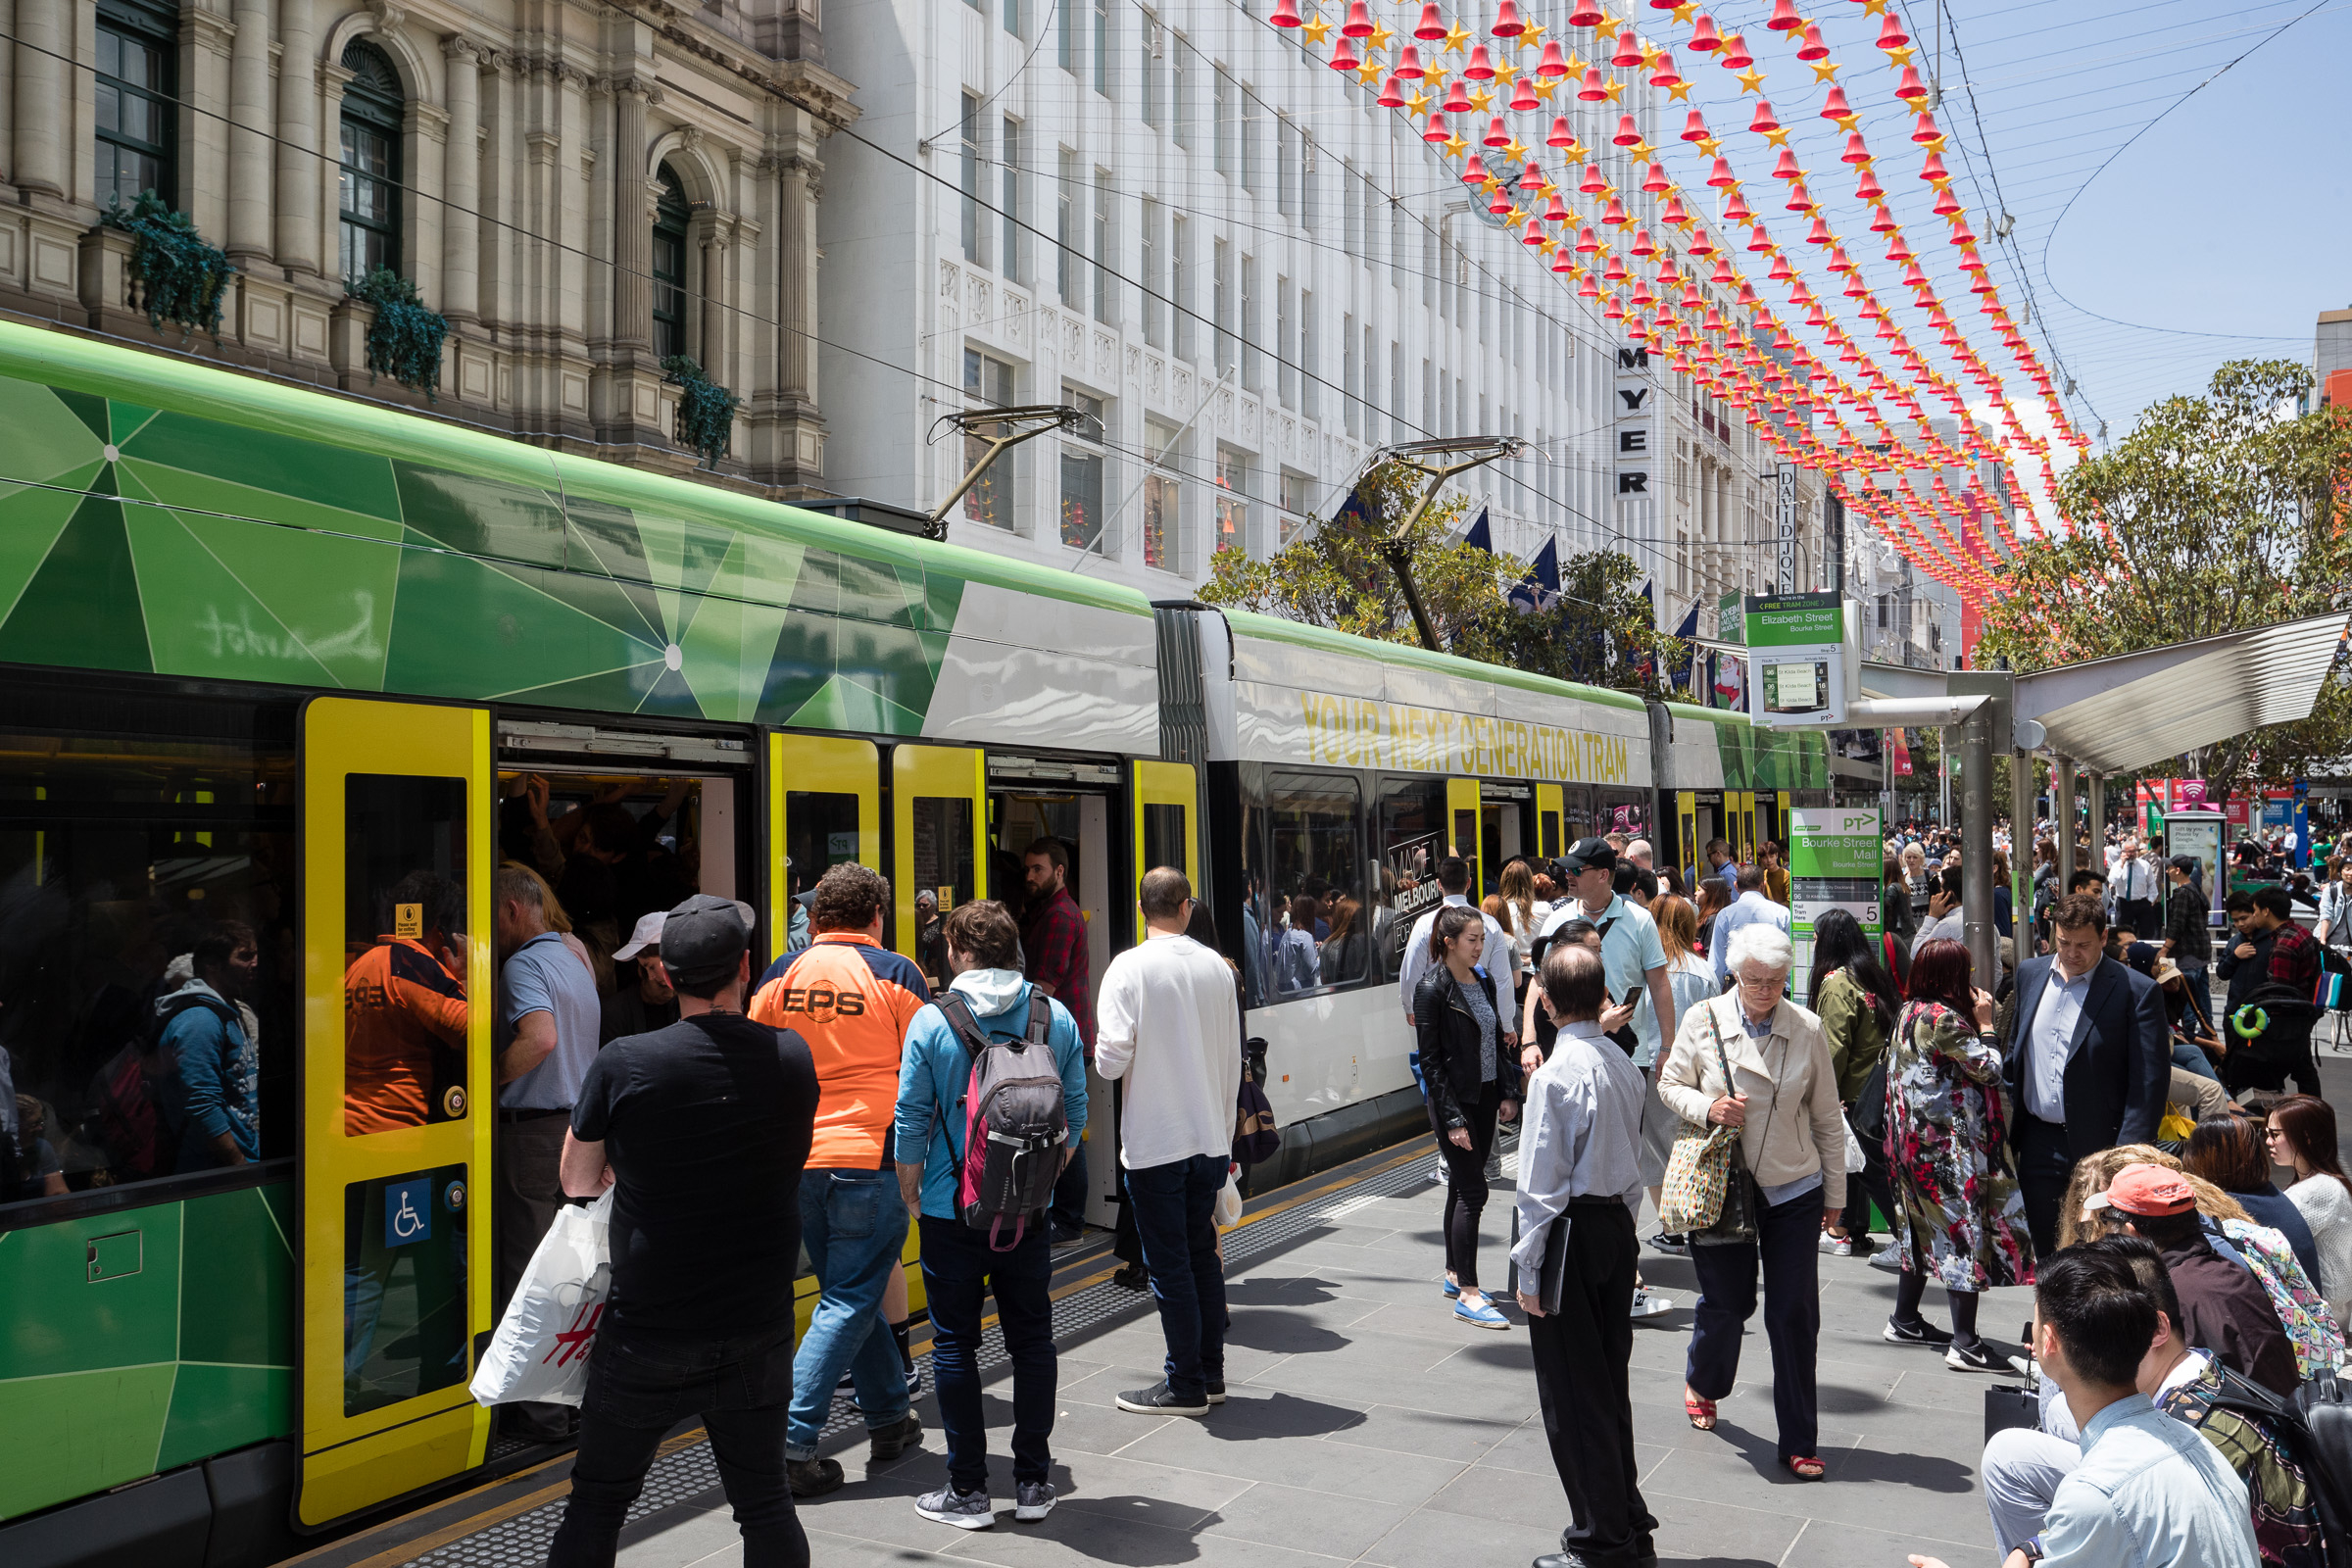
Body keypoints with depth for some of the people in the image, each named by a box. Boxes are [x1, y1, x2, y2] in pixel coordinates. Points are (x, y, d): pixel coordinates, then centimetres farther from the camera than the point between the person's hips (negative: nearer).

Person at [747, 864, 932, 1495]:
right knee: (849, 1300, 0)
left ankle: (888, 1418, 29)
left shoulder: (782, 976, 6)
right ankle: (791, 1440, -7)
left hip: (797, 1159, 5)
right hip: (871, 1158, -4)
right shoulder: (895, 973, -3)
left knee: (848, 1290, 18)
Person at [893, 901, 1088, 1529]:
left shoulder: (932, 1022, -10)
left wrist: (911, 1195, 8)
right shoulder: (1057, 1017, -1)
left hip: (951, 1211, -3)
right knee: (1031, 1340, 13)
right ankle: (1033, 1482, 19)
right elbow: (1075, 1112, 5)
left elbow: (911, 1120, -7)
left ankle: (968, 1490, 12)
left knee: (954, 1345, 7)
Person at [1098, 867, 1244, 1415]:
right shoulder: (1217, 967, 4)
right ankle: (1211, 1374, 23)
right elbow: (1232, 1062, 10)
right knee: (1203, 1256, 16)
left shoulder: (1129, 967, -12)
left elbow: (1112, 1059, -17)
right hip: (1210, 1138, 5)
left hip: (1154, 1143, -5)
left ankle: (1185, 1385, 10)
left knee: (1169, 1266, 3)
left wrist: (1104, 1057, 7)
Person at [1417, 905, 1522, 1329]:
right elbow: (1430, 1060, -14)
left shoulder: (1483, 982, 8)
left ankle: (1455, 1274, 27)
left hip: (1485, 1096, 7)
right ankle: (1467, 1295, -4)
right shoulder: (1432, 989, -13)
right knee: (1471, 1190, -8)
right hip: (1453, 1099, -7)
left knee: (1463, 1185, 15)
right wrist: (1452, 1119, -17)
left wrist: (1508, 1092, 8)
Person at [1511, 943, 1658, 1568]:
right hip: (1618, 1225, 8)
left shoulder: (1556, 1075, -19)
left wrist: (1529, 1266, -10)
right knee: (1610, 1384, 18)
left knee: (1574, 1395, 3)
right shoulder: (1623, 1064, 5)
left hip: (1571, 1234, -8)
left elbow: (1542, 1181, -17)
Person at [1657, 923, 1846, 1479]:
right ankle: (1702, 1383, 42)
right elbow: (1670, 1084, 5)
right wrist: (1707, 1108, -16)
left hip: (1794, 1192, 1)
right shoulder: (1702, 1020, -6)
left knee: (1794, 1314, 1)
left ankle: (1800, 1442, 14)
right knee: (1725, 1301, 9)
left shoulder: (1807, 1028, -4)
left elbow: (1827, 1118, 4)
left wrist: (1835, 1193, 8)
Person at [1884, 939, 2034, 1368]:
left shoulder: (1910, 1012, 9)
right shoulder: (1944, 1019, -20)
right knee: (1965, 1232, -6)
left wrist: (1974, 1022, 10)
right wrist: (1985, 1023, -5)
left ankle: (1905, 1320, 27)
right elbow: (1990, 1069, -16)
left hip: (1917, 1140, 10)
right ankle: (1965, 1344, -4)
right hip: (1949, 1144, -10)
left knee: (1925, 1227, 19)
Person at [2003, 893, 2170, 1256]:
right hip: (2037, 1142, 5)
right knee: (2043, 1251, 11)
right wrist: (2006, 1122, 12)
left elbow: (2150, 1081, -11)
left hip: (2098, 1146, -5)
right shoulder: (2030, 974, 9)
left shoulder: (2136, 991, -9)